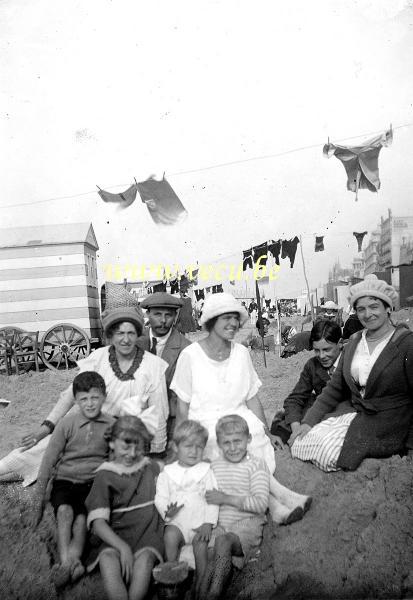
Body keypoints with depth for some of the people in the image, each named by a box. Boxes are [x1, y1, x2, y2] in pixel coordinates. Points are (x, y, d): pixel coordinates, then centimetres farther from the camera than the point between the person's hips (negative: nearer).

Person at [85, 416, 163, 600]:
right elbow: (97, 522, -9)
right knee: (108, 558, -34)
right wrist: (123, 547, -23)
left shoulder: (152, 468, 12)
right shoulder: (105, 475, 2)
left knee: (144, 558, -32)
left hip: (148, 532, 1)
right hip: (114, 536, -1)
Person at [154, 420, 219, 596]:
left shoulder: (206, 471, 7)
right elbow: (160, 497, 4)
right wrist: (166, 511, -18)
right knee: (170, 535, -29)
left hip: (200, 522, 0)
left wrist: (208, 523, -10)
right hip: (176, 522, 1)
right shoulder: (167, 473, 8)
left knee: (201, 544, -27)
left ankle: (200, 586, -11)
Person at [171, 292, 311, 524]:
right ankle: (280, 494, -26)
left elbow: (252, 399, 11)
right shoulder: (191, 355, -6)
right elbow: (183, 406, -2)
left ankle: (274, 504, -22)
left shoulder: (242, 353, 5)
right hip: (205, 425, -3)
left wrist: (267, 432, 8)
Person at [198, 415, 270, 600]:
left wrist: (226, 498, -16)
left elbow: (261, 503, -13)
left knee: (223, 540, -32)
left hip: (247, 524, -4)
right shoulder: (215, 466, 13)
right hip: (218, 524, 4)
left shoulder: (256, 465, -3)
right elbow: (208, 499, 20)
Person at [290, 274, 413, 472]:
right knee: (300, 444, -12)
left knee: (327, 450, -23)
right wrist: (308, 422, 1)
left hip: (387, 425, -5)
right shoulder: (352, 344, 10)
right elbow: (334, 389, 10)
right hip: (352, 413, 5)